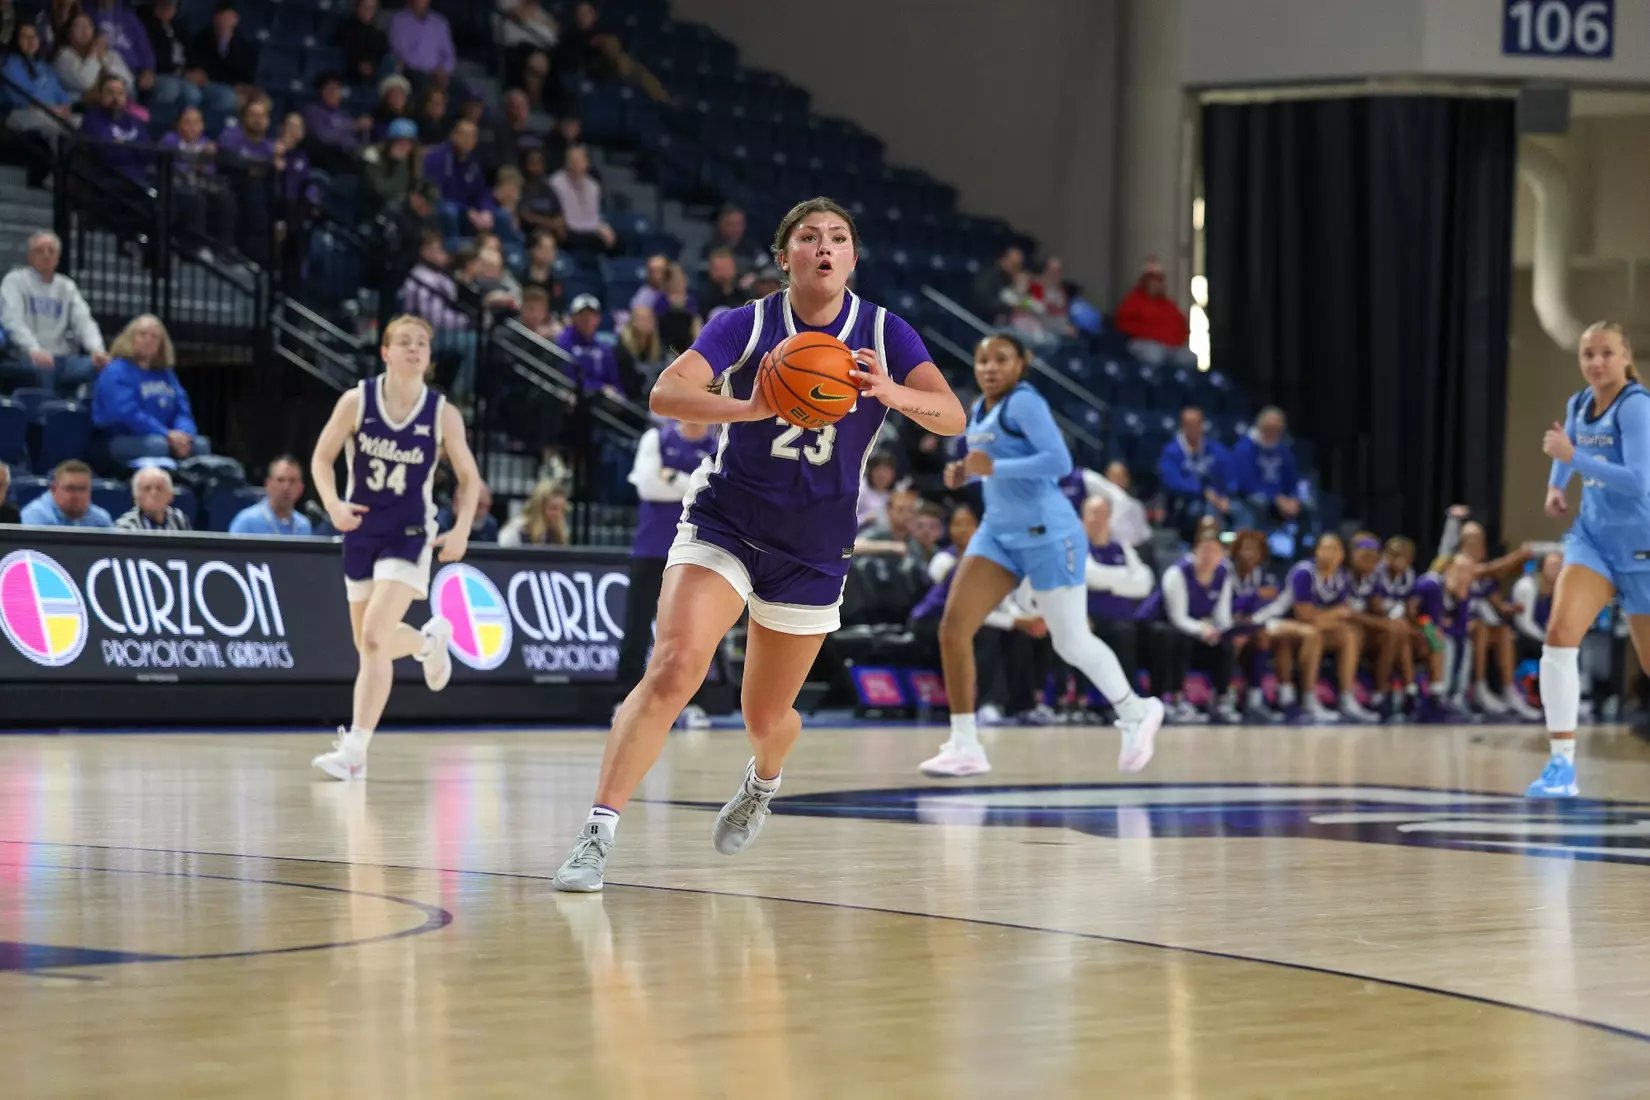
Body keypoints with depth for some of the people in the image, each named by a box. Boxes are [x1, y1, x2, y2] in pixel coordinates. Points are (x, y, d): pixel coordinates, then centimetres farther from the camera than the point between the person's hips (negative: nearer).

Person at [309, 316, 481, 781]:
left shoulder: (443, 414, -6)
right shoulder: (357, 402, -5)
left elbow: (469, 477, 4)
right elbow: (322, 458, 2)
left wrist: (462, 529, -11)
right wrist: (332, 503, -17)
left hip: (409, 536, -3)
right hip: (361, 531, 3)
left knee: (374, 638, -19)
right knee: (368, 645, 14)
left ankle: (354, 750, -17)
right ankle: (430, 640, 49)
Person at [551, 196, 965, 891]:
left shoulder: (884, 334, -4)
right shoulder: (746, 325, -9)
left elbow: (952, 417, -15)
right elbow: (665, 394, -22)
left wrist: (893, 393, -36)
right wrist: (749, 408, -40)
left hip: (814, 552, 2)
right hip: (723, 526, -2)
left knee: (766, 717, 13)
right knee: (673, 670, -24)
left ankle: (762, 782, 51)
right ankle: (597, 835, -24)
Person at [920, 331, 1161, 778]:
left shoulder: (1024, 403, -13)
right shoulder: (979, 410, 11)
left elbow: (1059, 461, -23)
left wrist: (994, 467, -26)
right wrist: (963, 473, 6)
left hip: (1047, 534, -8)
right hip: (998, 532, 8)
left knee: (1071, 644, 2)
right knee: (953, 627, -10)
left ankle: (1136, 713, 28)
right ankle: (964, 745, -6)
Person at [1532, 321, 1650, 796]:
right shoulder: (1579, 404, 4)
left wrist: (1572, 456, -29)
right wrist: (1555, 485, 13)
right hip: (1593, 538, 5)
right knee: (1559, 633, -18)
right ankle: (1562, 764, -17)